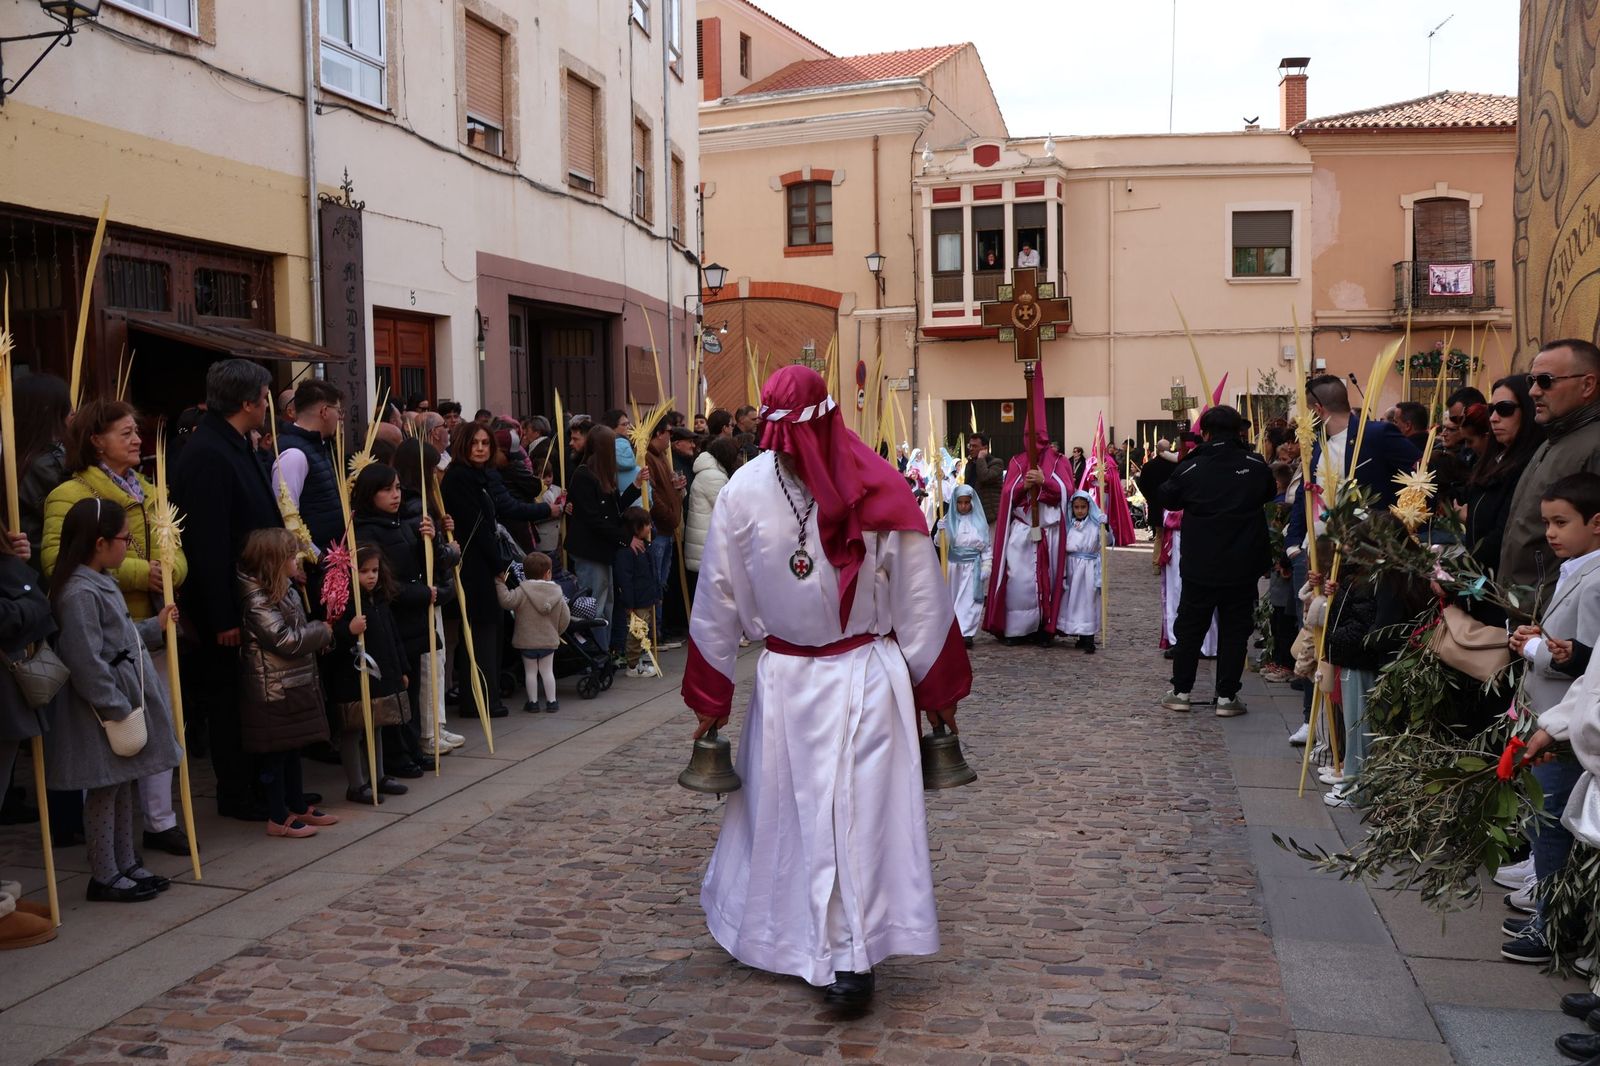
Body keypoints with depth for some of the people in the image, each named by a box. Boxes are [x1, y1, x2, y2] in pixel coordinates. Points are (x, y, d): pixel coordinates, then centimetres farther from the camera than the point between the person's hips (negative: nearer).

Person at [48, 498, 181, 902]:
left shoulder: (102, 582, 12)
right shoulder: (79, 593, -22)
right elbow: (87, 662, -25)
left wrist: (155, 627, 30)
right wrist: (116, 709, -22)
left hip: (125, 700, 10)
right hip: (103, 712, -10)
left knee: (123, 785, 17)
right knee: (104, 790, 1)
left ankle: (125, 864, 28)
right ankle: (103, 877, 12)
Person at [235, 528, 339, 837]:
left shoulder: (286, 590, 10)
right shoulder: (257, 600, -19)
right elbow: (286, 640, -22)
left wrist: (319, 634, 6)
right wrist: (323, 631, -10)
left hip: (295, 683, 9)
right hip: (273, 689, -9)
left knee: (293, 748, 17)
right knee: (275, 753, 1)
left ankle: (299, 806, 28)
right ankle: (278, 818, 10)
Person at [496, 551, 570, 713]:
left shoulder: (522, 591, -12)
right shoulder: (557, 593, -1)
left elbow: (506, 601, -25)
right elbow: (565, 618, 3)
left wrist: (500, 583, -17)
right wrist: (556, 632, 19)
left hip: (526, 641, -2)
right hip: (549, 640, 2)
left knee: (530, 671, 9)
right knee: (547, 670, 12)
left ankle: (533, 701, 12)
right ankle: (551, 701, 13)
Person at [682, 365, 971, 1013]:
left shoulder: (745, 490, -13)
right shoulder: (880, 488, -12)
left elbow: (717, 600, -5)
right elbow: (922, 600, -6)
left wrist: (710, 698, 6)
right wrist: (937, 689, 5)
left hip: (786, 680, 0)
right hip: (869, 674, 0)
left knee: (778, 806, 15)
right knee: (861, 812, 3)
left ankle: (763, 929, 35)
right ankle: (850, 956, 7)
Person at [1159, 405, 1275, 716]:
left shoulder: (1190, 469, -10)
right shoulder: (1256, 466, -6)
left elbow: (1167, 499, 6)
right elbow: (1270, 494, 14)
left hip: (1200, 568, 0)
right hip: (1243, 568, 0)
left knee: (1190, 627, 12)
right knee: (1234, 630, 8)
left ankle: (1180, 691, 17)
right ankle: (1226, 697, 9)